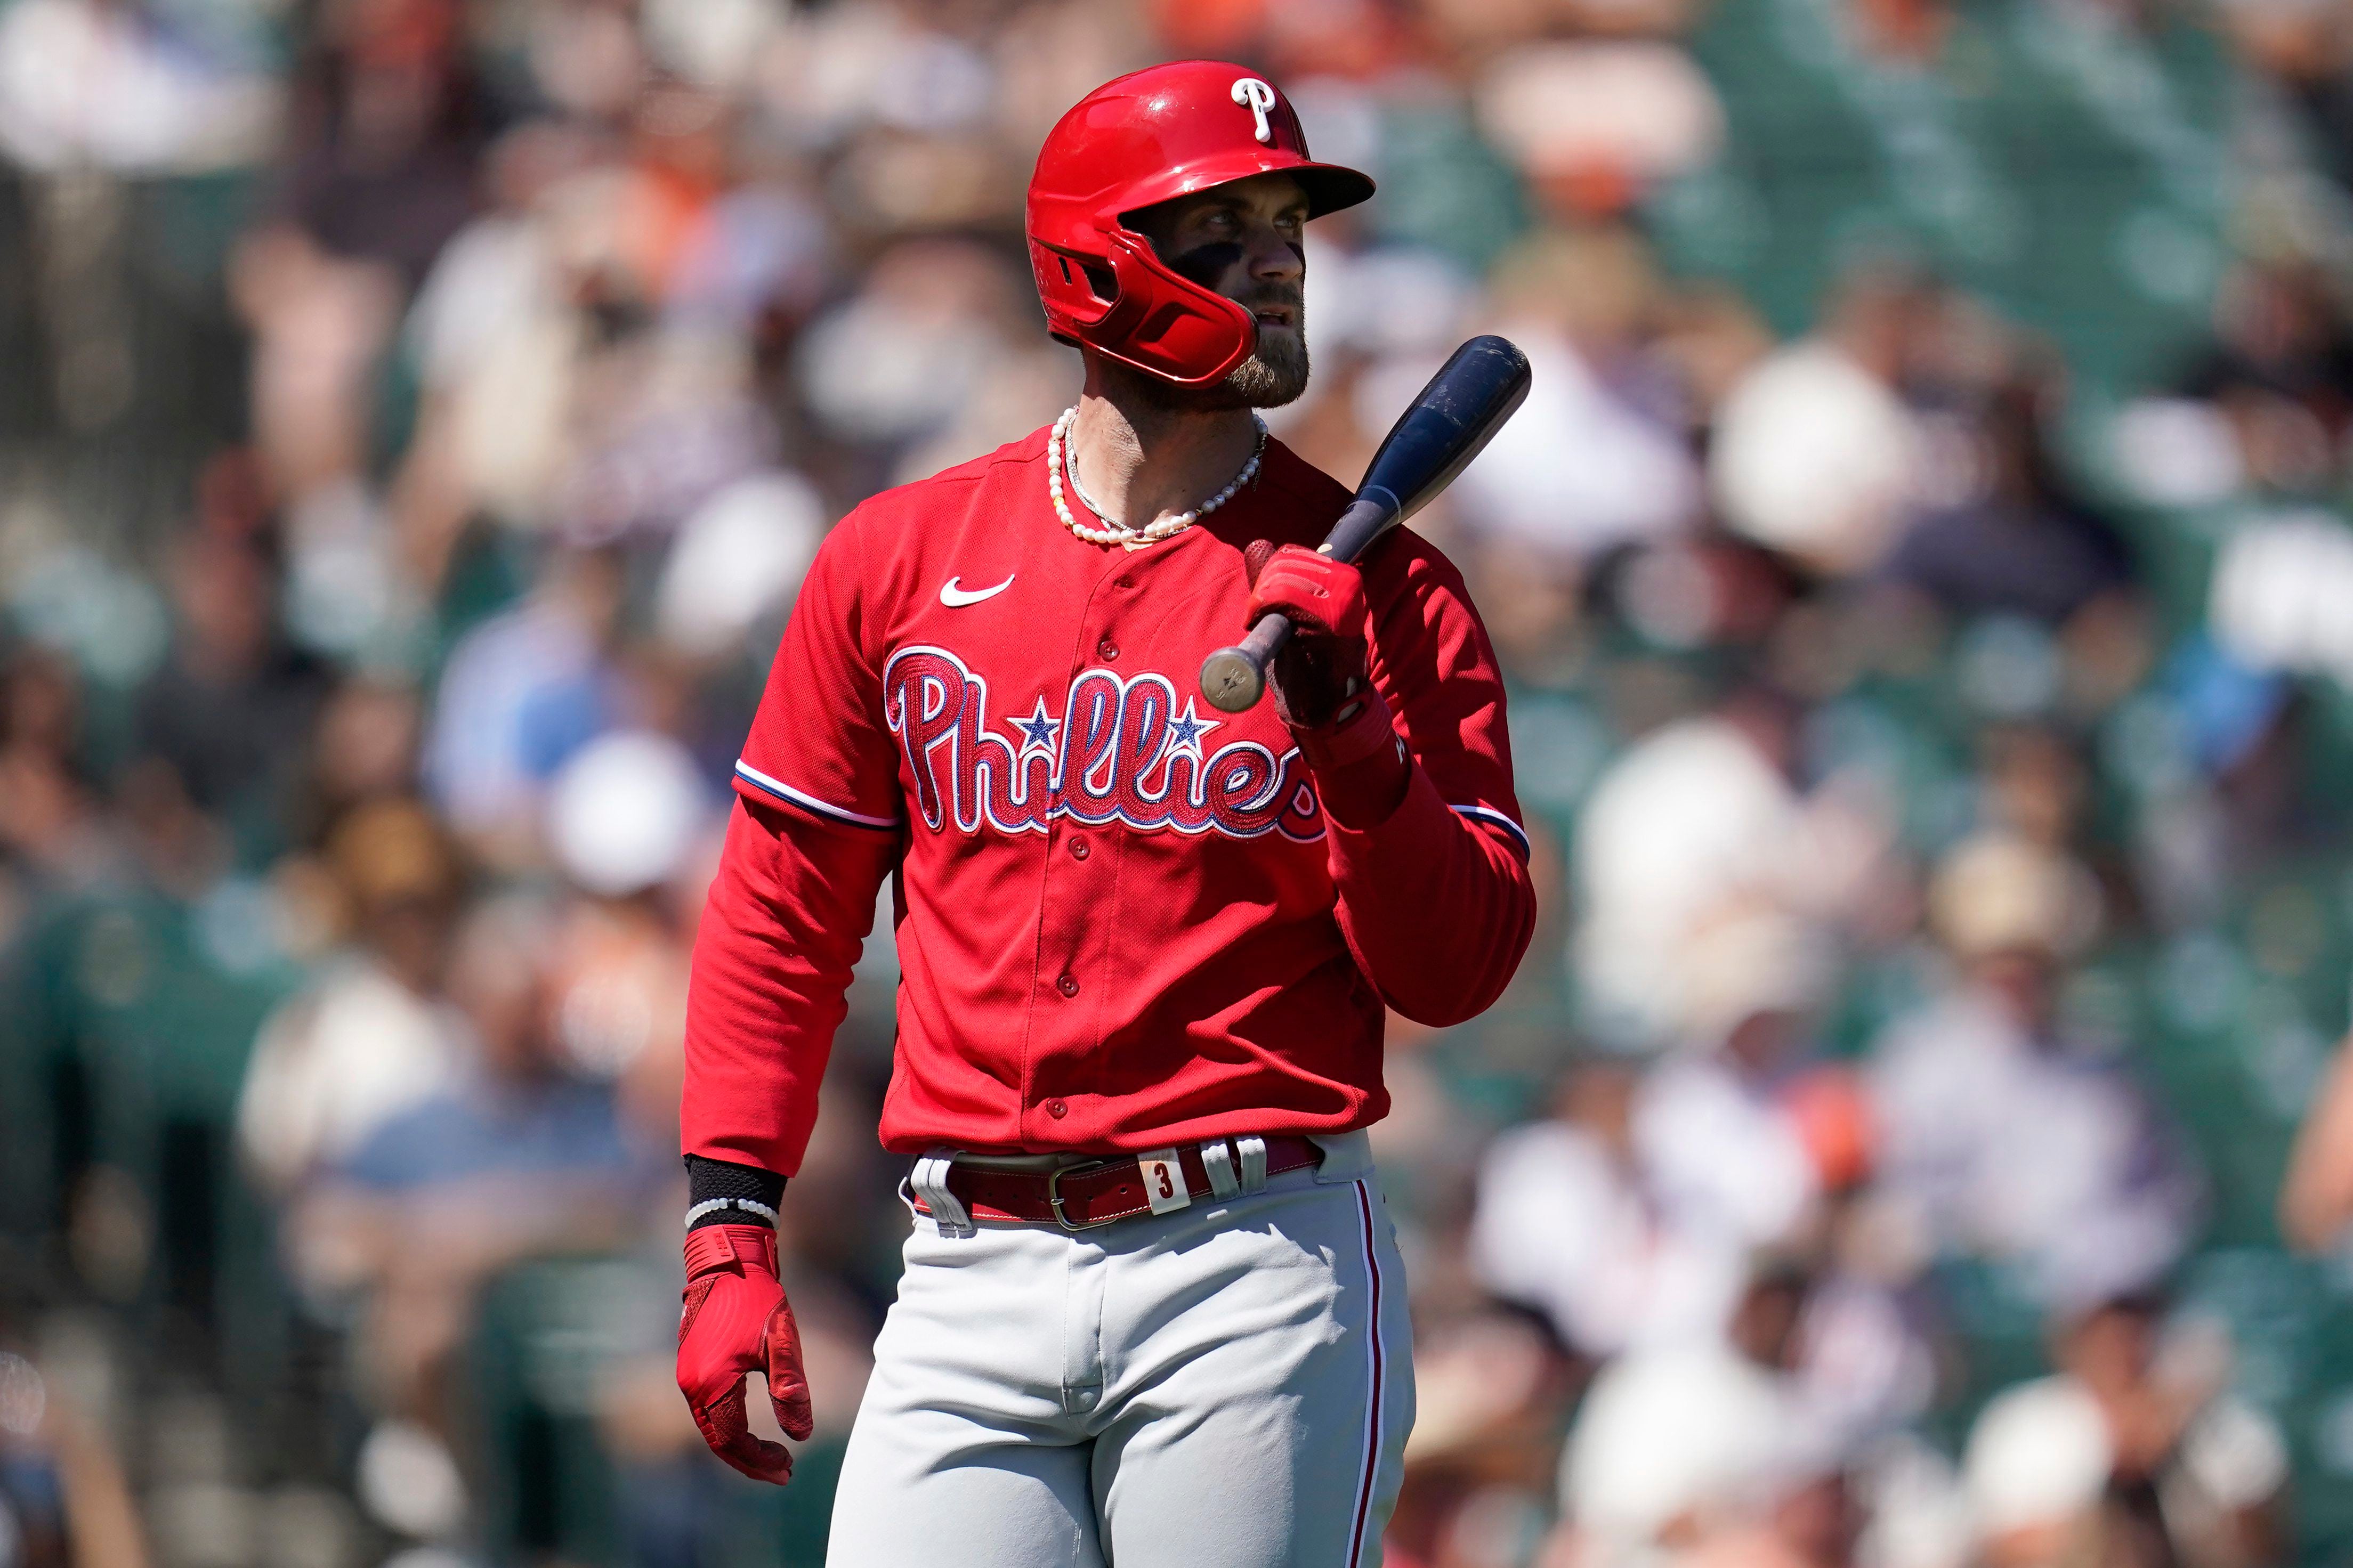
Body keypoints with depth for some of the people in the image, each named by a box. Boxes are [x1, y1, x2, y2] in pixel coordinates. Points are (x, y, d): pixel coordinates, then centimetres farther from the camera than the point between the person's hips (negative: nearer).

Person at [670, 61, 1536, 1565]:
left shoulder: (1382, 587, 4)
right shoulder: (899, 557, 9)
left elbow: (1459, 970, 0)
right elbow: (782, 916, 13)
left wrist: (1350, 732, -14)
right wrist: (730, 1239, 7)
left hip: (1263, 1267, -1)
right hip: (972, 1280, 1)